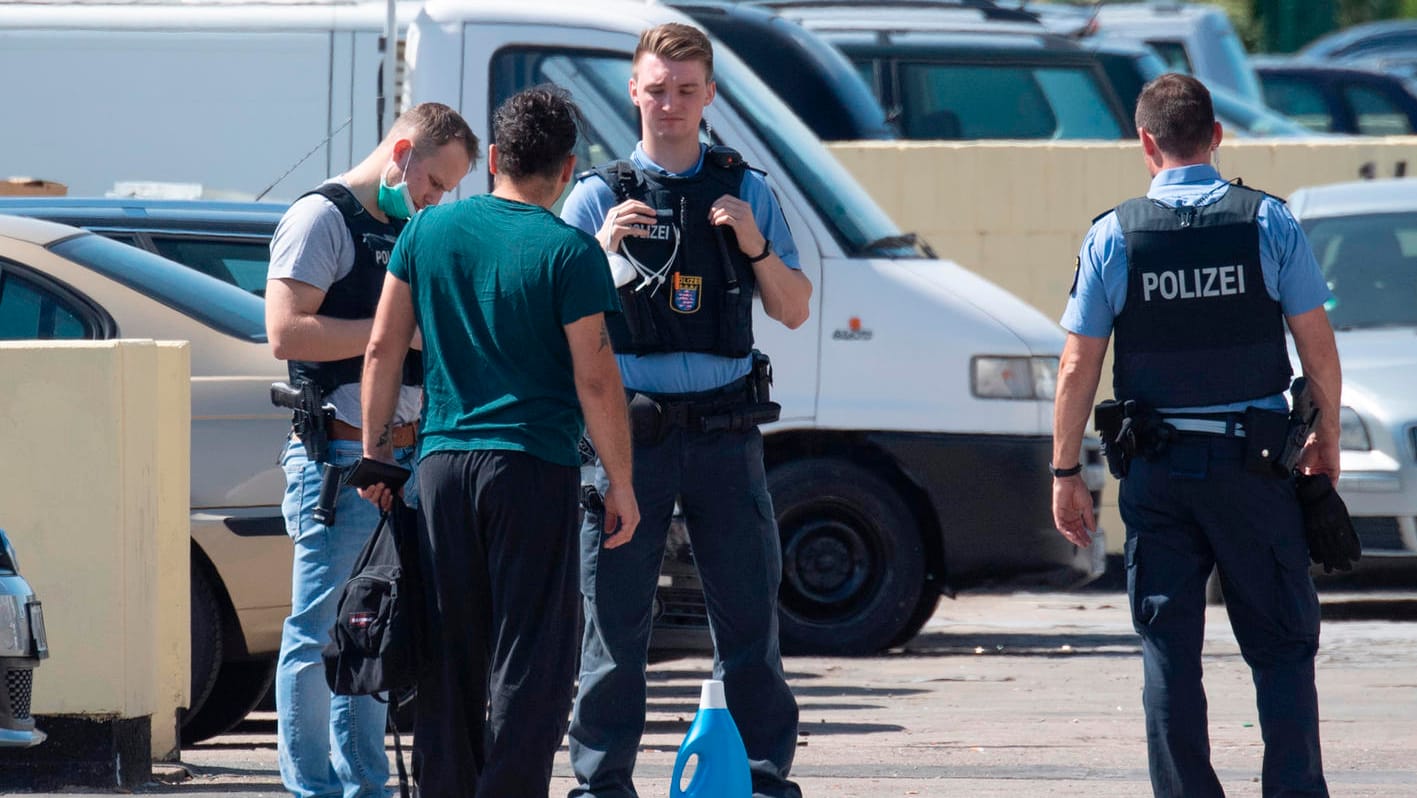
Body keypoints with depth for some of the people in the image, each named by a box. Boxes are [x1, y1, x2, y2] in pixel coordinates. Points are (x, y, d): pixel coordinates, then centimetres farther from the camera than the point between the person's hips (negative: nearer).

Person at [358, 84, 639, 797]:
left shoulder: (430, 230, 6)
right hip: (535, 469, -4)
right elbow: (595, 378, -9)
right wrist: (622, 483, -2)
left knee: (449, 652, 11)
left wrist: (375, 451, 16)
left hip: (443, 464, 4)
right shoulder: (569, 252, -7)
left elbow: (383, 349, 8)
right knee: (530, 657, -1)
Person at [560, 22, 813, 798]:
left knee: (749, 614, 3)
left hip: (723, 433, 2)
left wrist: (757, 247, -8)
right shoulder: (597, 196, 6)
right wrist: (603, 247, -16)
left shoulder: (746, 191, 11)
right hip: (628, 434, -2)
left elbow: (794, 311, 10)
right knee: (614, 618, -1)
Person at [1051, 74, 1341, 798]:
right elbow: (1318, 347, 0)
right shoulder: (1268, 222, -3)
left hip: (1158, 471, 0)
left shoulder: (1112, 236, -2)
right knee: (1281, 643, 7)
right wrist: (1327, 438, 15)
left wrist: (1065, 473, 6)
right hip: (1254, 462, 0)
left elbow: (1077, 369, -2)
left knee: (1168, 650, 7)